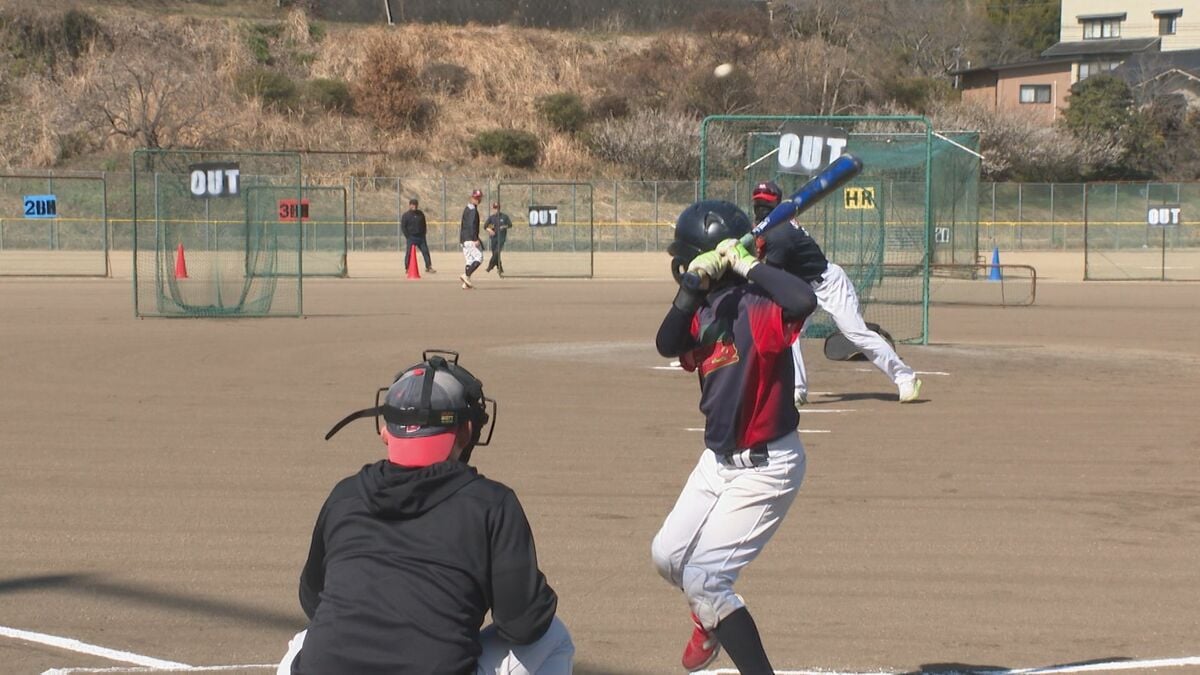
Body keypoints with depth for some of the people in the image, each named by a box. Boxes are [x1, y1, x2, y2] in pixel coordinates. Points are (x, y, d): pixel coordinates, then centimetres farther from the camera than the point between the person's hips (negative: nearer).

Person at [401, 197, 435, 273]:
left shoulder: (421, 214, 9)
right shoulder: (406, 215, -3)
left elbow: (424, 225, 17)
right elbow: (403, 227, -4)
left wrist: (423, 234, 7)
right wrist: (408, 237, -9)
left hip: (421, 237, 4)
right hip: (411, 237, -4)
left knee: (425, 251, 0)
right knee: (409, 253, -4)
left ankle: (428, 267, 4)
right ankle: (407, 269, 4)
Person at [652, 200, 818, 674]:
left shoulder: (758, 307, -22)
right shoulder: (707, 310, 2)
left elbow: (804, 301, -43)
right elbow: (667, 345, -12)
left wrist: (746, 265, -32)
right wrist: (693, 287, -23)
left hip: (767, 466, -9)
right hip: (719, 459, 9)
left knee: (702, 577, -10)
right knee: (668, 555, 20)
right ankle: (712, 618, 48)